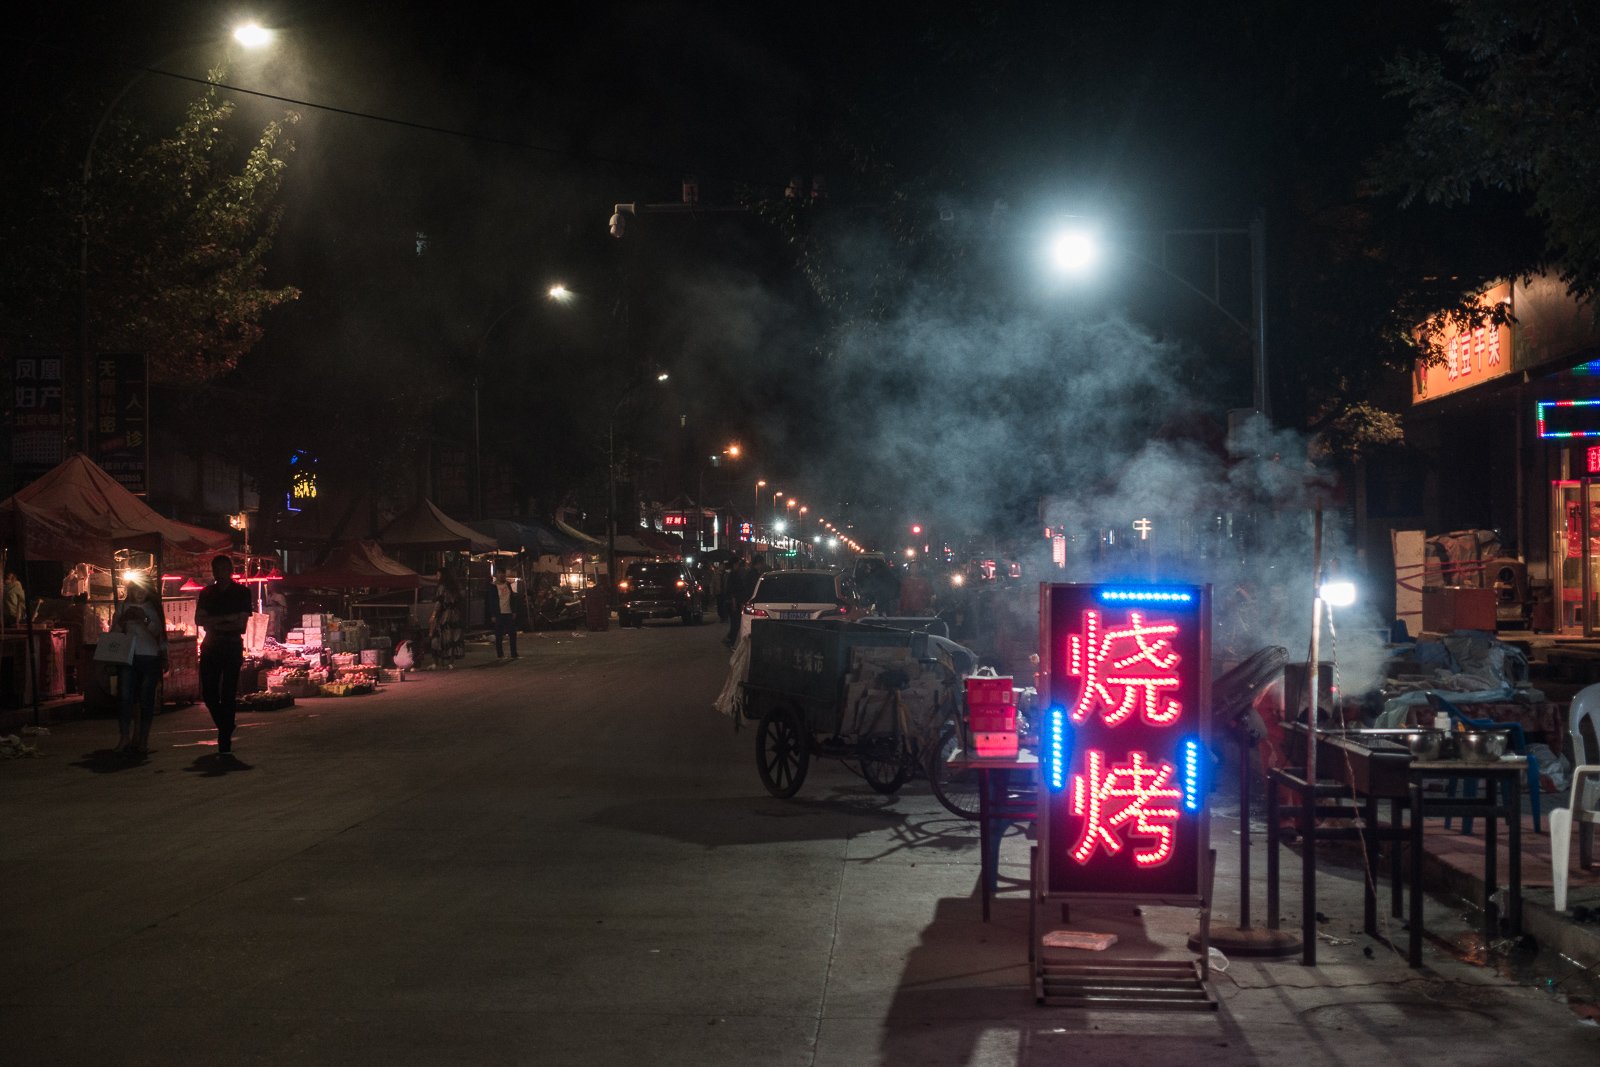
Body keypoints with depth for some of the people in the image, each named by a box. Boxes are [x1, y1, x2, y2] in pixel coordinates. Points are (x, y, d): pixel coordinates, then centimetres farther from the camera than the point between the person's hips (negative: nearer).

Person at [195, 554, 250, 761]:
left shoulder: (241, 593, 4)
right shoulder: (206, 593, 14)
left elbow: (241, 623, -5)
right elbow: (199, 619, 2)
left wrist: (214, 621, -3)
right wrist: (227, 620, -8)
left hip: (232, 647, -4)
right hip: (210, 647, 4)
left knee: (228, 695, -9)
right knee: (208, 692, -1)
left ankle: (225, 745, -11)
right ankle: (225, 732, 23)